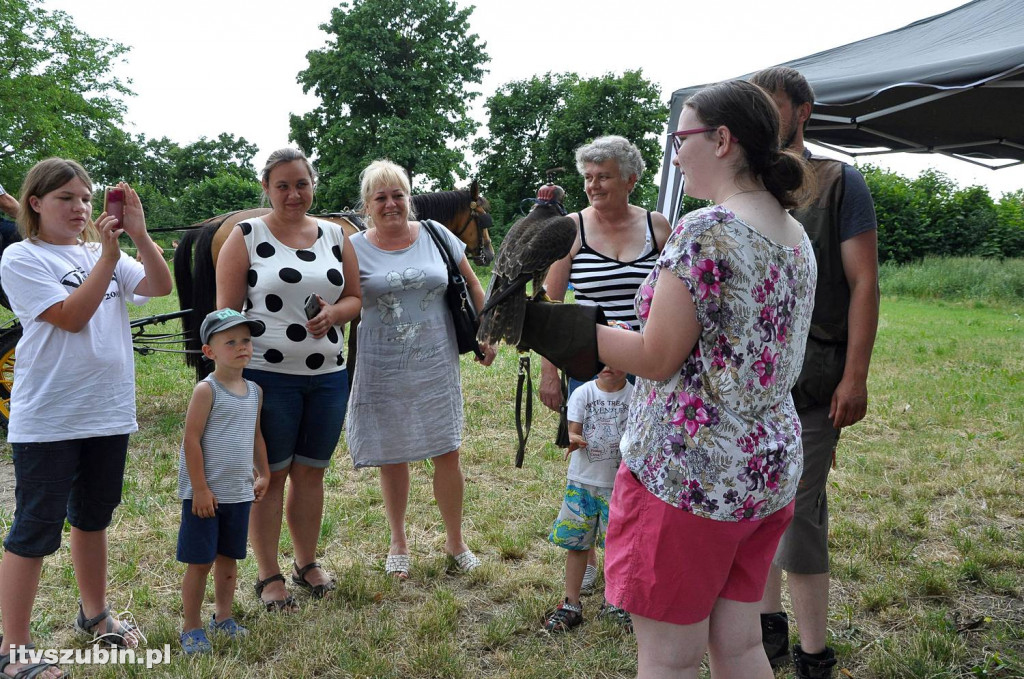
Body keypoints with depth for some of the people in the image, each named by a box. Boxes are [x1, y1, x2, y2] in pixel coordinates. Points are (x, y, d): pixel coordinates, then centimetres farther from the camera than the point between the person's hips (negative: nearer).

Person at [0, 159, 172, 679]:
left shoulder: (98, 252, 10)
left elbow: (160, 286, -3)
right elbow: (71, 317, -17)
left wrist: (138, 233, -14)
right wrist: (108, 255, -19)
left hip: (109, 413, 6)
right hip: (47, 420, -6)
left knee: (93, 518, 19)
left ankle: (94, 614, 36)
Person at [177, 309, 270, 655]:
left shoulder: (254, 391, 7)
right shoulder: (207, 390, -13)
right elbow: (191, 440, -15)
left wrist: (263, 474, 18)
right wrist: (200, 489, -17)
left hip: (239, 493, 6)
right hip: (205, 494, -6)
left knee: (228, 558, 17)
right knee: (200, 562, 3)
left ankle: (223, 617, 32)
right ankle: (191, 628, 17)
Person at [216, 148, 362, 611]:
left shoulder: (335, 236, 9)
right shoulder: (246, 237, -3)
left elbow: (356, 297, 11)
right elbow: (226, 311, -5)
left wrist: (334, 313, -11)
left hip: (329, 375, 4)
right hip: (268, 376, -4)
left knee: (311, 472, 14)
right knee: (270, 474, 7)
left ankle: (307, 563, 31)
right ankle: (268, 575, 21)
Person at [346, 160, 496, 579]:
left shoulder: (437, 236, 2)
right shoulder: (355, 248, -2)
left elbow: (471, 285, 11)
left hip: (435, 364, 1)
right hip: (383, 369, -1)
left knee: (447, 454, 4)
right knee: (391, 457, 9)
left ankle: (455, 541, 24)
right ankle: (398, 542, 30)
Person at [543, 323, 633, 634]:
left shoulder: (635, 396, -4)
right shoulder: (583, 393, -3)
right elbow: (574, 432, -6)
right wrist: (574, 441, -29)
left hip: (619, 483, 0)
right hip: (582, 481, 1)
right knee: (576, 542, 6)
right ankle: (571, 604, 19)